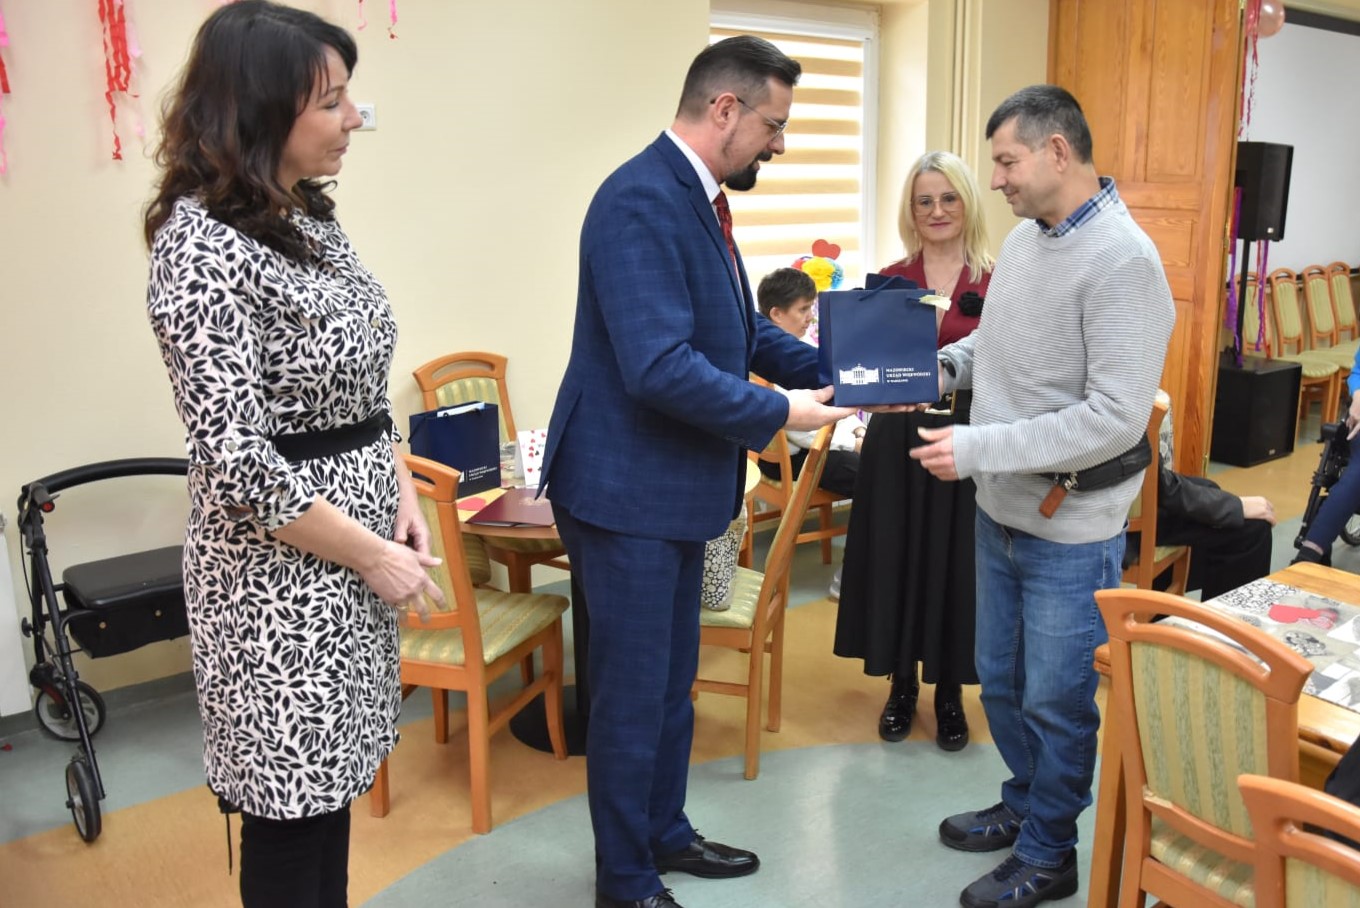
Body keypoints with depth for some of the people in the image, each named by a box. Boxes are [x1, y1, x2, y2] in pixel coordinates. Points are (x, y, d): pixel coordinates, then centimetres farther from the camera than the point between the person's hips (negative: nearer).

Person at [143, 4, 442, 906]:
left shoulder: (311, 217, 7)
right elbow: (236, 460, -23)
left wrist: (404, 494, 4)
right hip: (281, 572, -8)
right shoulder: (202, 247, -19)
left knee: (331, 783, 20)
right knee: (291, 807, 8)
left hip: (352, 553, 8)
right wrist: (373, 554, -16)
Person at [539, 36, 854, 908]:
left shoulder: (699, 198, 9)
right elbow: (660, 367, -30)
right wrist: (780, 413, -20)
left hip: (675, 484, 10)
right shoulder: (642, 201, -22)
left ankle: (664, 832, 41)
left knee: (672, 678, 22)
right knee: (634, 690, 6)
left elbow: (743, 328, 16)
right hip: (627, 487, -10)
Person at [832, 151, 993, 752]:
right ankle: (901, 685, 29)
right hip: (897, 440, 2)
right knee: (896, 559, 9)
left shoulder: (997, 282, -2)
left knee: (956, 563, 7)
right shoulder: (889, 281, 4)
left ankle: (950, 694, 26)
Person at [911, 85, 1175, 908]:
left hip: (1072, 530, -7)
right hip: (1003, 511, 8)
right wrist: (937, 365, -1)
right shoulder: (1025, 238, 4)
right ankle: (1025, 804, 44)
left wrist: (978, 449, -26)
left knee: (1057, 701, 9)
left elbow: (1116, 418, -26)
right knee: (1002, 682, 21)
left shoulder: (1123, 262, -21)